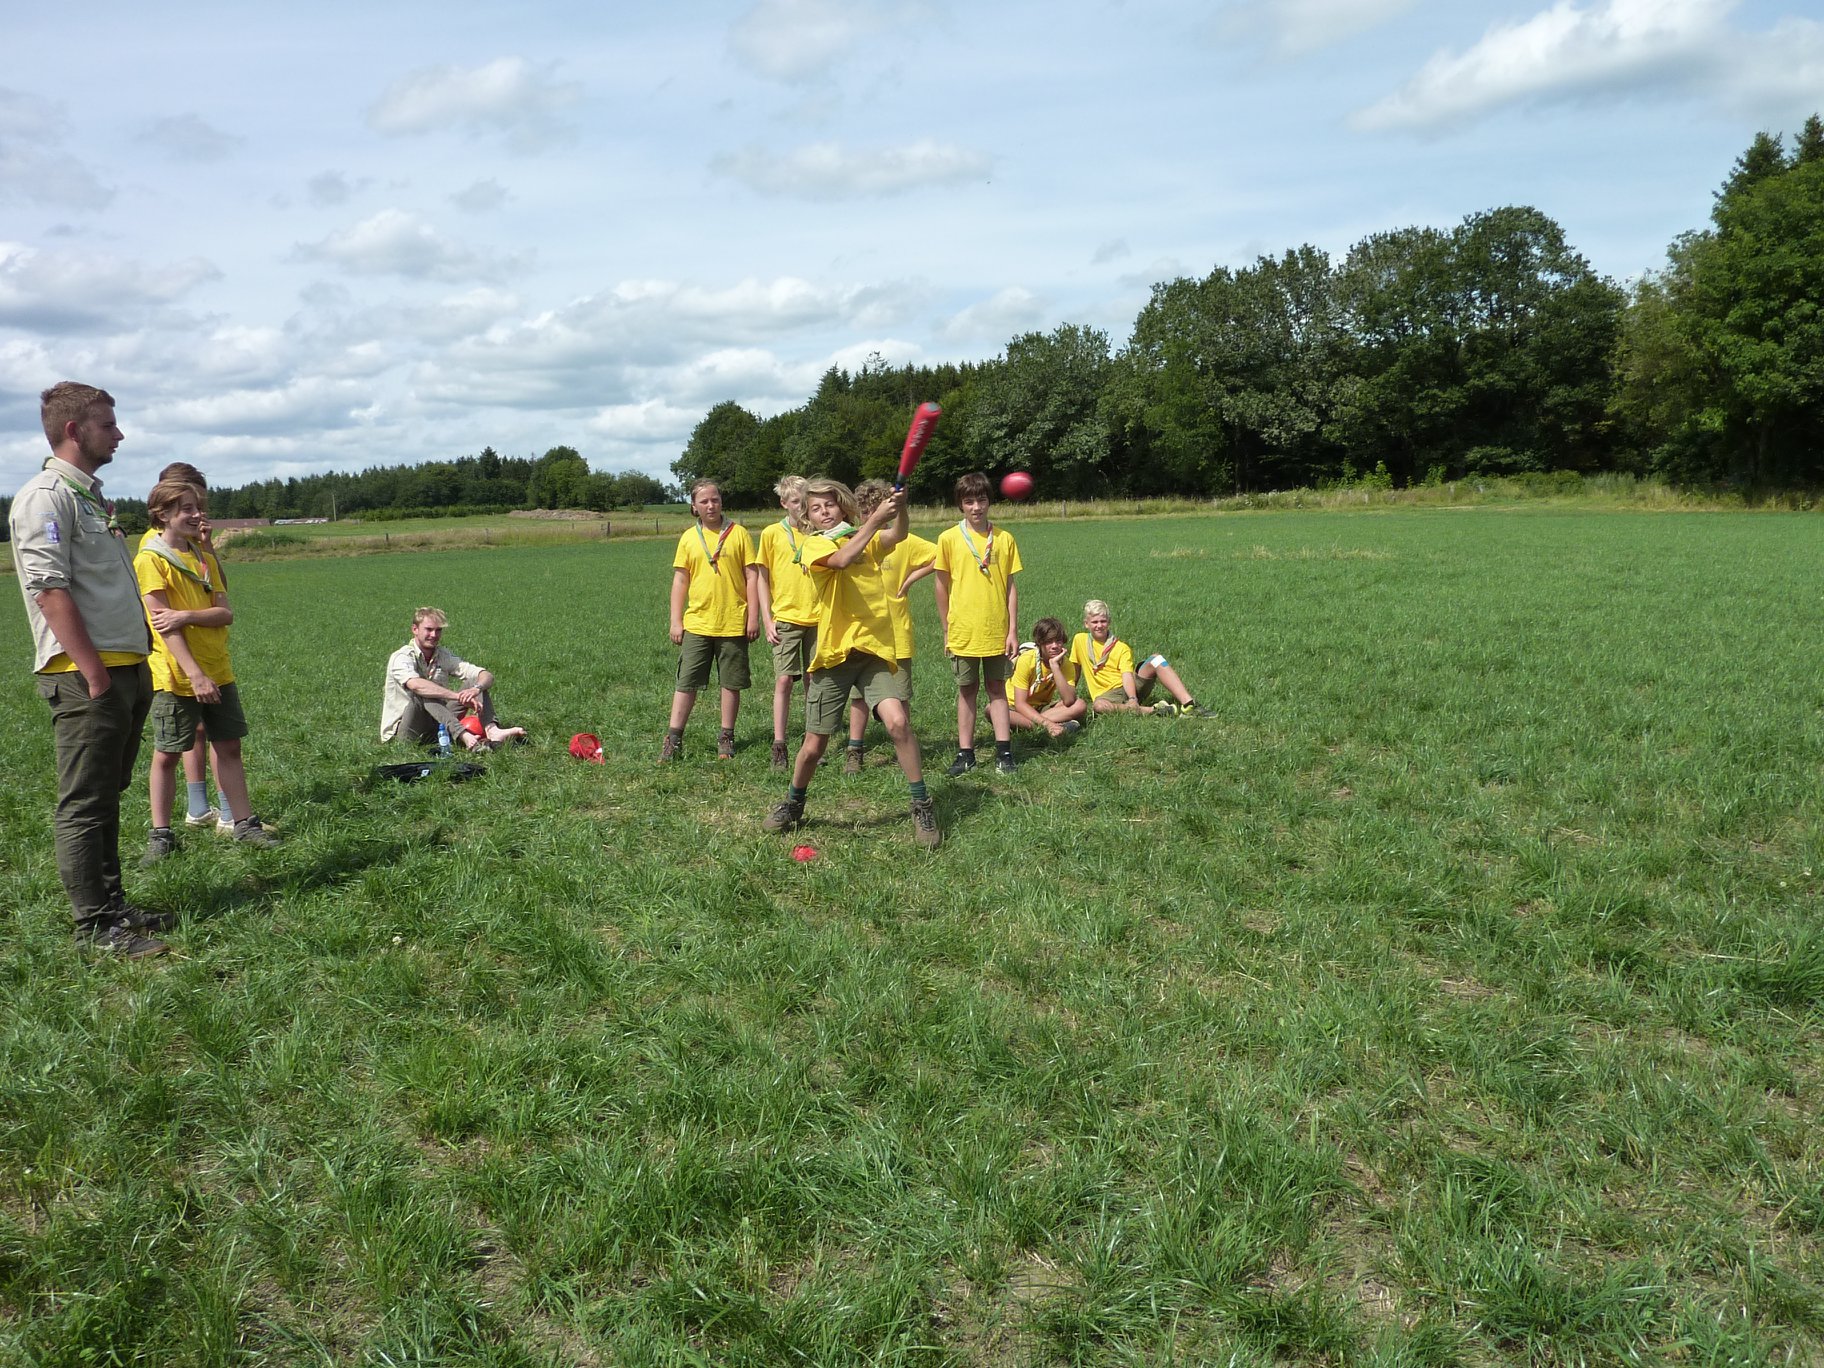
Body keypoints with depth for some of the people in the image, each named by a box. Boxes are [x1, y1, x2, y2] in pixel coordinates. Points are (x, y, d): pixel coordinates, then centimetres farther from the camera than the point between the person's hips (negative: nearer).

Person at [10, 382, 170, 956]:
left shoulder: (91, 495, 19)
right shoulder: (45, 496, -10)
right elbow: (51, 590, -18)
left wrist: (138, 659, 17)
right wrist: (93, 673, -21)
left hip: (127, 668, 9)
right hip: (87, 675, -9)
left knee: (107, 796, 16)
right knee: (84, 803, -2)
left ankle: (111, 902, 25)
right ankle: (94, 924, 5)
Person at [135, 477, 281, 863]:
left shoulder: (205, 558, 11)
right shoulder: (151, 560, -9)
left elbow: (226, 613, 1)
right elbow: (163, 624, -16)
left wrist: (185, 615, -19)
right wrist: (196, 675, -21)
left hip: (217, 671, 6)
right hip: (176, 676, -6)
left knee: (229, 747, 8)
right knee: (166, 754, 4)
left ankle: (243, 823, 15)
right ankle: (160, 834, 13)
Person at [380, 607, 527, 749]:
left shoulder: (445, 656, 5)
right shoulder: (401, 657, -12)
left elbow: (487, 675, -6)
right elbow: (416, 685, -35)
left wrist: (476, 689, -31)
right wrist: (460, 697, -42)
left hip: (438, 724, 5)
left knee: (475, 682, -8)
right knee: (421, 695, -34)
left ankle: (492, 730, -36)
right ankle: (465, 738, -52)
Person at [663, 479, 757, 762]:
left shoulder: (738, 534, 0)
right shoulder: (688, 538, 6)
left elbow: (751, 577, 1)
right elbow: (680, 581, 8)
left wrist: (753, 617, -3)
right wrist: (675, 621, 3)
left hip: (733, 623, -1)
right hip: (696, 624, 1)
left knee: (731, 682, 7)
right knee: (686, 682, 1)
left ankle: (726, 738, 19)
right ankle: (673, 740, 7)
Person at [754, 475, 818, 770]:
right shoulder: (771, 533, 2)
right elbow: (762, 578, 4)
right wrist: (767, 620, -2)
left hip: (817, 618, 2)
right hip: (785, 618, -2)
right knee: (784, 679, -8)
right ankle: (779, 746, -4)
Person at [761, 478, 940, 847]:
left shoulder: (869, 539, 10)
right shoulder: (814, 546, 1)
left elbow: (896, 535, -13)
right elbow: (842, 559, -22)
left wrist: (899, 508, -32)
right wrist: (875, 519, -29)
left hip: (875, 648, 1)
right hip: (833, 653, -1)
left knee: (897, 720, -22)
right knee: (814, 745, 5)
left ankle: (922, 806, -6)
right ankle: (793, 804, 34)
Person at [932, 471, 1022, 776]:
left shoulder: (1004, 539, 2)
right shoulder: (949, 538, -3)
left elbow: (1011, 586, 4)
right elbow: (942, 585, 3)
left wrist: (1012, 630, 0)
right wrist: (946, 630, 3)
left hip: (996, 631, 1)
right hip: (963, 632, -1)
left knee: (997, 688, 8)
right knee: (967, 690, 8)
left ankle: (1004, 751, 11)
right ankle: (965, 753, 14)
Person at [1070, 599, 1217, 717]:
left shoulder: (1122, 648, 4)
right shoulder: (1080, 640, 7)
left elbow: (1127, 676, -10)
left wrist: (1132, 699, -27)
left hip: (1130, 688, 2)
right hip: (1107, 694, -2)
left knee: (1156, 660, -23)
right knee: (1100, 705, -41)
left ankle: (1188, 705, -34)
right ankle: (1152, 710, -37)